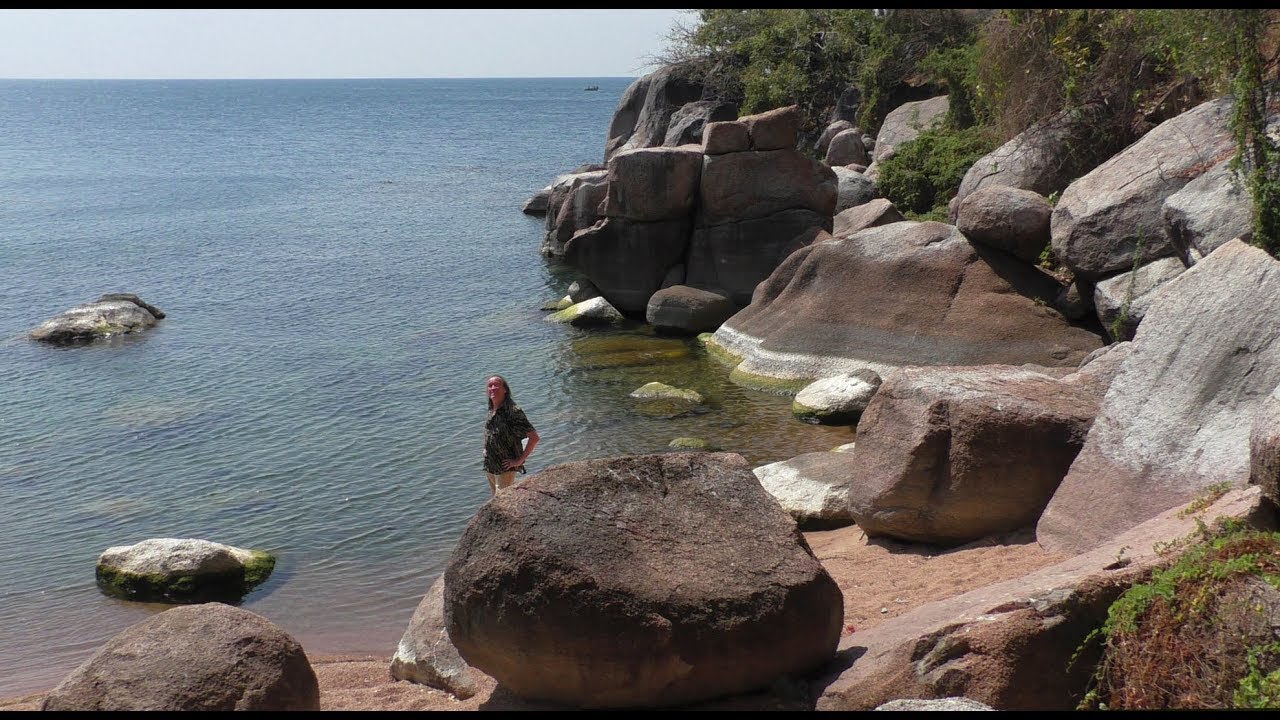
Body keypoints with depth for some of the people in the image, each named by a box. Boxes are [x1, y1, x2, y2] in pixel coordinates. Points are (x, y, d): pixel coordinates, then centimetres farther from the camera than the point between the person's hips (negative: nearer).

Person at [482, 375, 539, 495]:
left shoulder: (513, 411, -20)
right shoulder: (491, 410, 5)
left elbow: (534, 437, -21)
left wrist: (519, 460, -19)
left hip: (506, 468, -9)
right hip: (490, 467, 9)